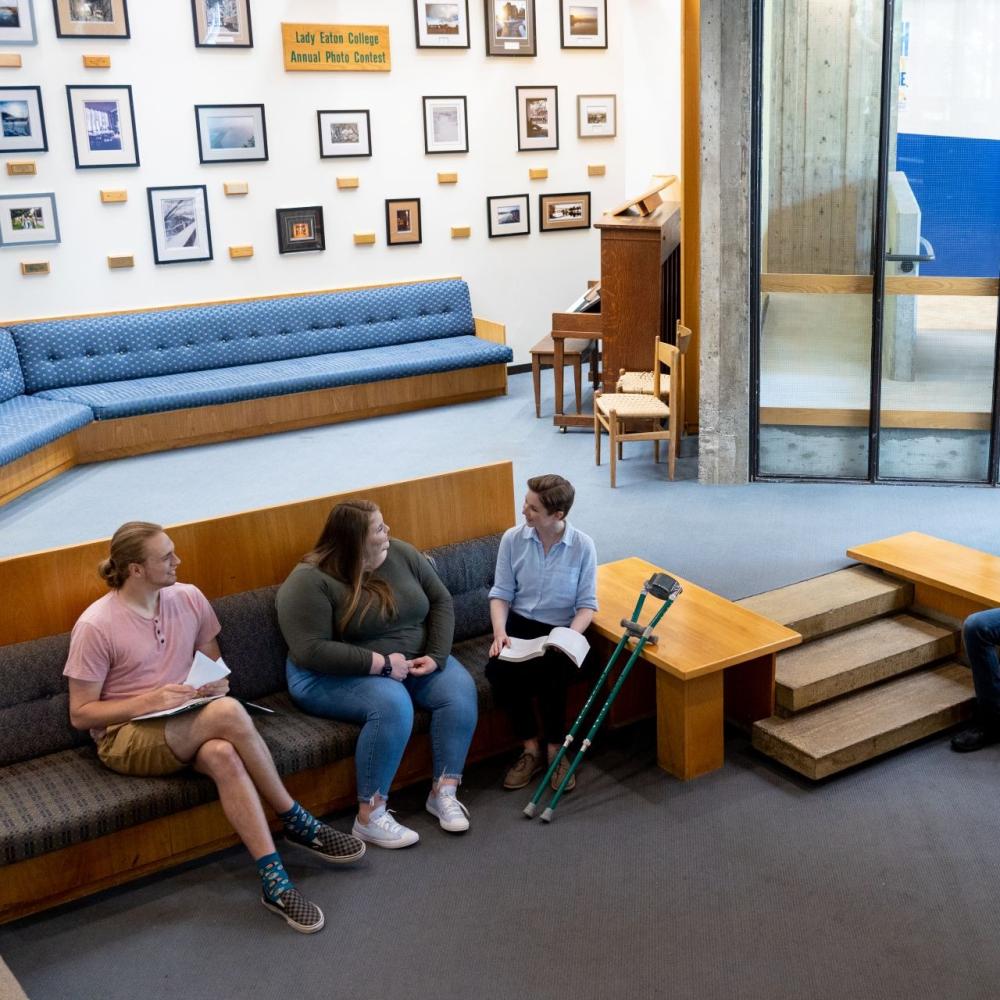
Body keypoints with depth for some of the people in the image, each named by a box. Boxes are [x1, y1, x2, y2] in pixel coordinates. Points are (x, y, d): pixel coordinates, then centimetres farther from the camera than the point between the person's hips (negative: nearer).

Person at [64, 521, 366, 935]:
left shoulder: (188, 598, 2)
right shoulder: (95, 626, -13)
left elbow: (214, 666, 16)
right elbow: (80, 714, -9)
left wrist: (217, 683, -9)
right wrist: (150, 701, -22)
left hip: (186, 725, 5)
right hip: (125, 737, -5)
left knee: (222, 755, -35)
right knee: (227, 712, -34)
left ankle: (274, 881, -29)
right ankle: (296, 821, -21)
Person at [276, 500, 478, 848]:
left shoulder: (401, 554, 0)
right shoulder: (310, 582, -18)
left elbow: (440, 601, 4)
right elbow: (312, 651, -25)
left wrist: (436, 656, -11)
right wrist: (381, 663, -25)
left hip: (411, 663, 6)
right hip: (336, 676, -6)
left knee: (460, 688, -19)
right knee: (392, 704, -34)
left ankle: (444, 791, -12)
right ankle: (370, 816, -25)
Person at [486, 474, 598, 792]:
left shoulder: (582, 545, -9)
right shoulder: (513, 538, -4)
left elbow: (587, 605, -6)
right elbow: (501, 593, 0)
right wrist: (499, 631, -18)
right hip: (520, 624, 2)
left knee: (552, 673, -32)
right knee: (498, 670, -28)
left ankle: (555, 750, -4)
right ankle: (530, 748, -7)